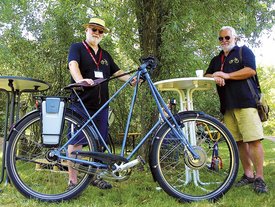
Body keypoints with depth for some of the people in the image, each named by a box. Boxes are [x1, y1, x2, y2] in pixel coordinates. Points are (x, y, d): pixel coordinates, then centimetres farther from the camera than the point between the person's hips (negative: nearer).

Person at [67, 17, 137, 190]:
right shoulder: (77, 48, 4)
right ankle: (73, 181, 2)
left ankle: (96, 177, 20)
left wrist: (131, 79, -4)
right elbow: (73, 64, -14)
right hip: (80, 104, -5)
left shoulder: (105, 55, 22)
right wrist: (80, 80, -36)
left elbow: (117, 72, 17)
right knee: (76, 142, -4)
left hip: (101, 106, 6)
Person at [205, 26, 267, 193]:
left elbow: (251, 71, -6)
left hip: (245, 103, -5)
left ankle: (259, 178, -7)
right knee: (239, 141, 7)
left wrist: (226, 75, -9)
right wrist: (215, 77, -7)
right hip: (228, 107, 6)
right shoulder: (216, 60, 25)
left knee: (254, 140, -11)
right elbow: (206, 76, 16)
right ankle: (248, 174, 15)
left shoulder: (244, 51, 8)